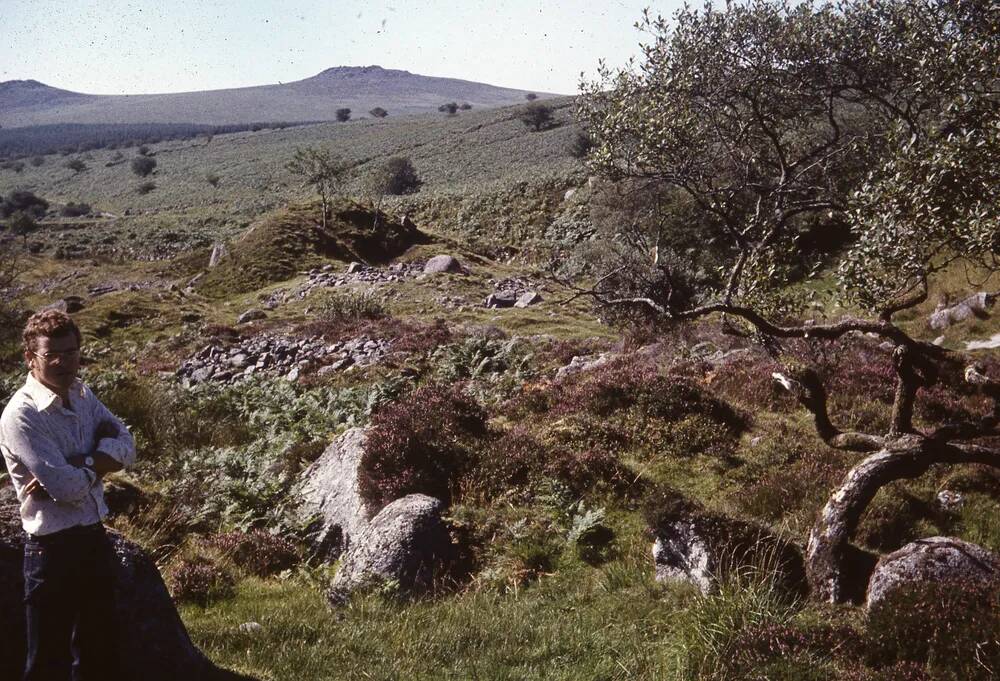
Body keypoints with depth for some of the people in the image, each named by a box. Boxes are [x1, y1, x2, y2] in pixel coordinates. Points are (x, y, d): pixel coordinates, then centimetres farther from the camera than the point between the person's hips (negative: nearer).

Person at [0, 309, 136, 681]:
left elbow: (125, 446, -5)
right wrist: (98, 464, -6)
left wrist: (75, 467, -20)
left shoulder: (83, 395, 4)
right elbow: (69, 487, -26)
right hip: (53, 550, -7)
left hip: (95, 539, 7)